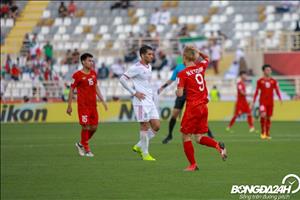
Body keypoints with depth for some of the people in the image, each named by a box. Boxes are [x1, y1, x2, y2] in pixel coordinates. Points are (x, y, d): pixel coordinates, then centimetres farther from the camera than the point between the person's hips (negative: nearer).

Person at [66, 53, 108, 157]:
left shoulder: (93, 73, 11)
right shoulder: (77, 75, -7)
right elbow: (71, 90, -4)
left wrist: (102, 100, 14)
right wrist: (69, 106, -5)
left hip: (93, 104, 6)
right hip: (83, 105, -6)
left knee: (94, 127, 6)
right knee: (86, 127, -7)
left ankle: (81, 144, 27)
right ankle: (86, 150, 5)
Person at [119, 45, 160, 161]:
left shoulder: (149, 67, 14)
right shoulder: (137, 68, -12)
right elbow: (122, 79, -14)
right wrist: (134, 93, -15)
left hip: (150, 101, 8)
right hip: (141, 101, -8)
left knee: (156, 126, 4)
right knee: (145, 126, -5)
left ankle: (139, 146, 17)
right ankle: (145, 153, 5)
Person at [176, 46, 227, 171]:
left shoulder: (182, 74, -11)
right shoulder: (201, 67, 7)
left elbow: (180, 94, -14)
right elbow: (207, 58, 31)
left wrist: (177, 91, 7)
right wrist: (198, 52, 18)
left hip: (192, 108, -6)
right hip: (203, 107, 6)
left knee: (186, 136, 6)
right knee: (199, 138, 11)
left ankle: (193, 165, 6)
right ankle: (218, 146, -15)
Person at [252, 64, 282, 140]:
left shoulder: (274, 81, 7)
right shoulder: (260, 81, 3)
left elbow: (277, 91, 6)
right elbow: (256, 92, 7)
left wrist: (280, 99, -10)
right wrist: (253, 102, 5)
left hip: (270, 102, 3)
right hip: (262, 101, -2)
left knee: (268, 117, 5)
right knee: (263, 115, -20)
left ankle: (267, 134, 14)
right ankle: (263, 132, -5)